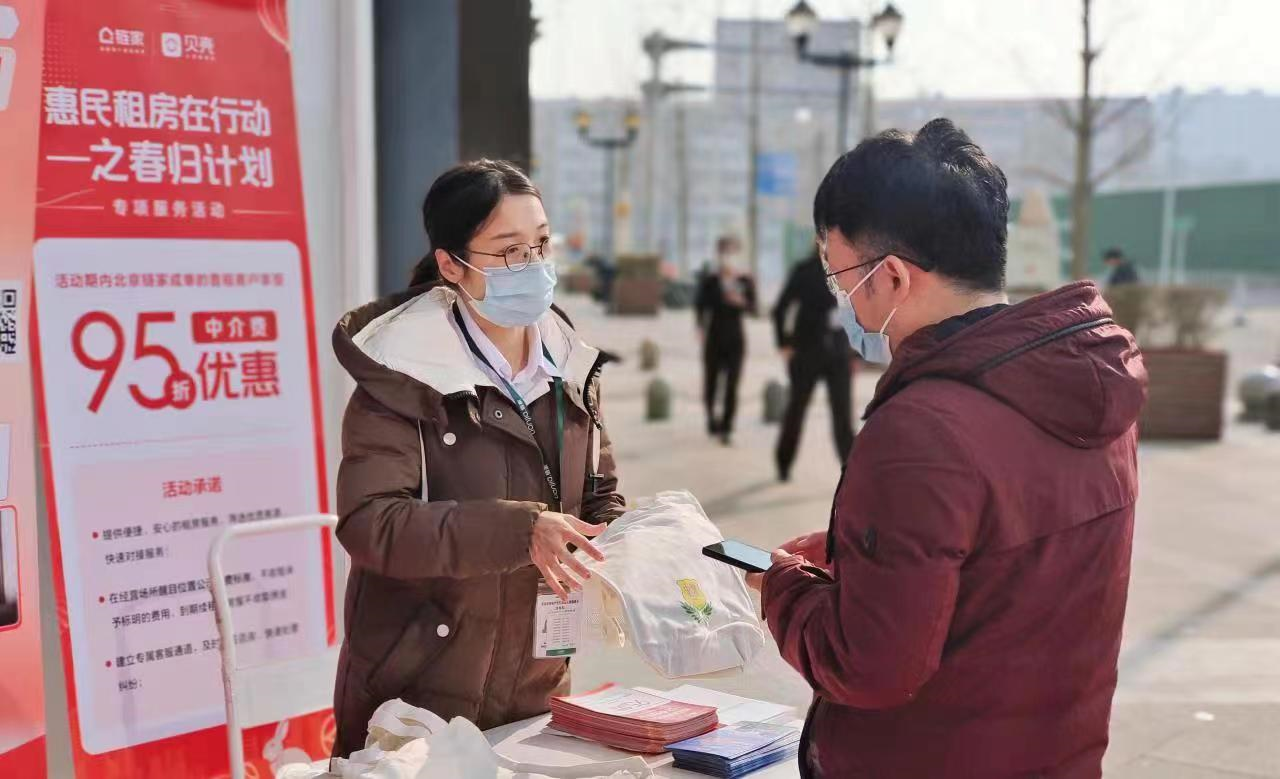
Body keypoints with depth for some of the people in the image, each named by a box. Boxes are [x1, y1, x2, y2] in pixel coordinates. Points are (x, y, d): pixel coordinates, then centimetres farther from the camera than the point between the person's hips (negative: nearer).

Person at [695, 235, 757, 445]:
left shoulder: (746, 282, 2)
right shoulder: (708, 282, 0)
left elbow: (753, 310, 0)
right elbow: (700, 307, 0)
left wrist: (741, 302, -19)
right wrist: (701, 328, -15)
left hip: (735, 340, 0)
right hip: (714, 339, 0)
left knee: (731, 386, -6)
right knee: (710, 384, 5)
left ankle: (726, 428, -1)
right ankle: (712, 420, 30)